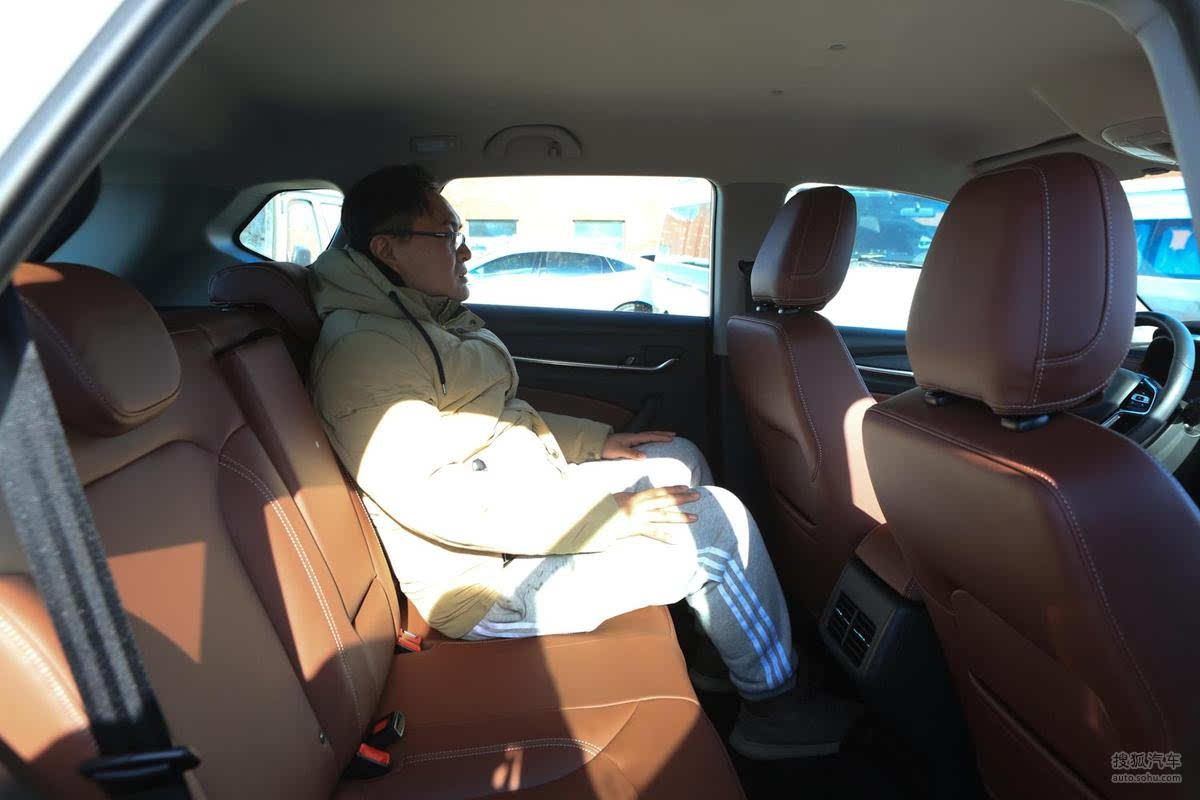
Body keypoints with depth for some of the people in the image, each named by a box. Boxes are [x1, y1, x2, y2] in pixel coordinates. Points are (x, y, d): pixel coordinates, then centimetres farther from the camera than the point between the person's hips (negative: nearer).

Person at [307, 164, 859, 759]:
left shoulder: (423, 321, 12)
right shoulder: (362, 351, -20)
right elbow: (430, 498, -28)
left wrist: (599, 442, 12)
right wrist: (608, 515, -26)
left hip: (534, 498, 10)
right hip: (493, 578, -10)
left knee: (680, 460, 14)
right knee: (718, 520, -14)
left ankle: (715, 648, 26)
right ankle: (774, 701, 12)